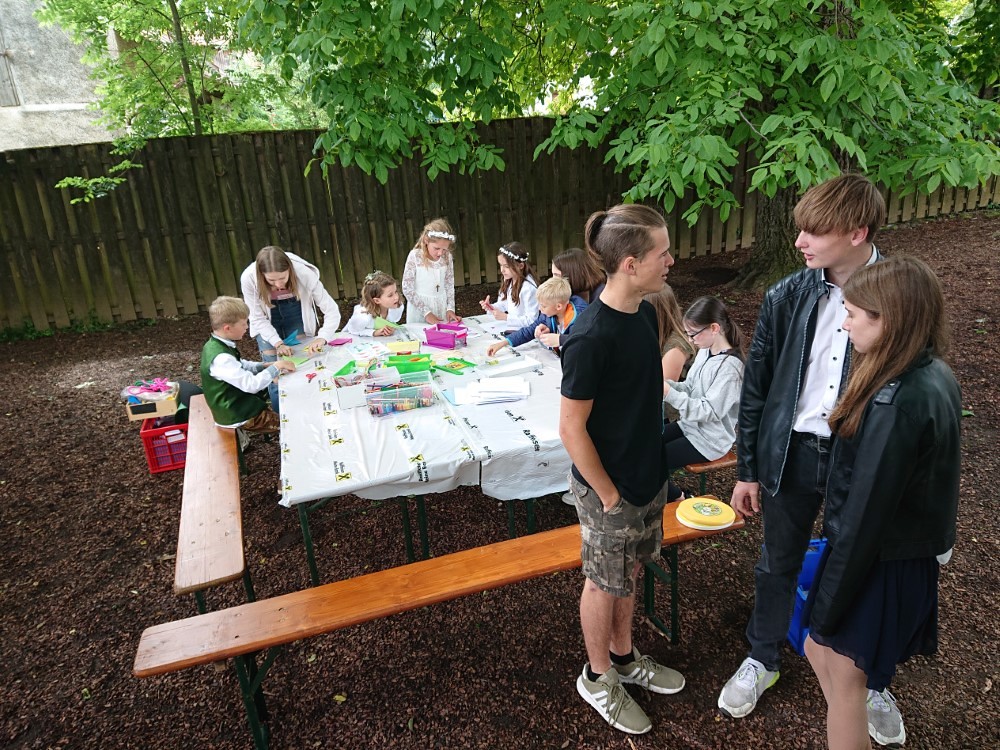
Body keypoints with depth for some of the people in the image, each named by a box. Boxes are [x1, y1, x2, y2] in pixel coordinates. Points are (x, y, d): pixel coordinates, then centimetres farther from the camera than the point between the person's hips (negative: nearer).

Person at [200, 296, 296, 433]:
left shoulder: (214, 345, 0)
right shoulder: (221, 358, -31)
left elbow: (241, 366, 15)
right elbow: (252, 385, -33)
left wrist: (265, 366, 2)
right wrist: (276, 367, -23)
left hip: (234, 404, 10)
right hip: (237, 416, -10)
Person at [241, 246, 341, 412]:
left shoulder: (304, 274, -34)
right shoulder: (249, 278, -32)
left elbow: (332, 310, -30)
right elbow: (257, 318, -19)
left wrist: (322, 337, -46)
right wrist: (277, 343, -30)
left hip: (296, 315, 0)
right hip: (267, 323, 0)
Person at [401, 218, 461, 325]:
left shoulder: (447, 257, -4)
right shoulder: (415, 256, -14)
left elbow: (449, 286, 5)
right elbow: (407, 289, -13)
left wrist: (450, 308, -5)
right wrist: (426, 312, -15)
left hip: (442, 306, 3)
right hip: (419, 306, -3)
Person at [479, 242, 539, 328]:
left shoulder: (529, 287, -20)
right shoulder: (508, 281, 5)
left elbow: (531, 320, -21)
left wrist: (505, 317, -23)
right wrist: (491, 307, -1)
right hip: (511, 328, 8)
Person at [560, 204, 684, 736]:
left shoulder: (644, 314, -3)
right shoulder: (591, 338, -28)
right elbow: (571, 429, -23)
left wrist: (656, 465, 12)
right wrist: (609, 496, -15)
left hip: (648, 475, 7)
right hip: (608, 487, -7)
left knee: (629, 572, 24)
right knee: (604, 583, 14)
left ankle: (623, 656, 48)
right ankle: (597, 677, 39)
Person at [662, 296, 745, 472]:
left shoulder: (729, 367, -25)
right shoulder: (705, 351, 1)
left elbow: (710, 411, -25)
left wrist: (670, 394, -29)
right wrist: (664, 385, -13)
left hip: (709, 441, -8)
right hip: (690, 424, 8)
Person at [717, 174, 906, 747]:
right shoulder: (787, 298, -8)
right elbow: (756, 387, -1)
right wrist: (748, 470, 1)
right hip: (793, 453, 2)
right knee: (778, 564, 18)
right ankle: (763, 660, 43)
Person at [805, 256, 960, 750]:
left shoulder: (895, 405, -30)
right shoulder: (936, 378, 0)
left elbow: (866, 513, -25)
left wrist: (827, 606, -13)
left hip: (877, 563, -9)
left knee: (844, 680, 12)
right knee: (820, 652, 25)